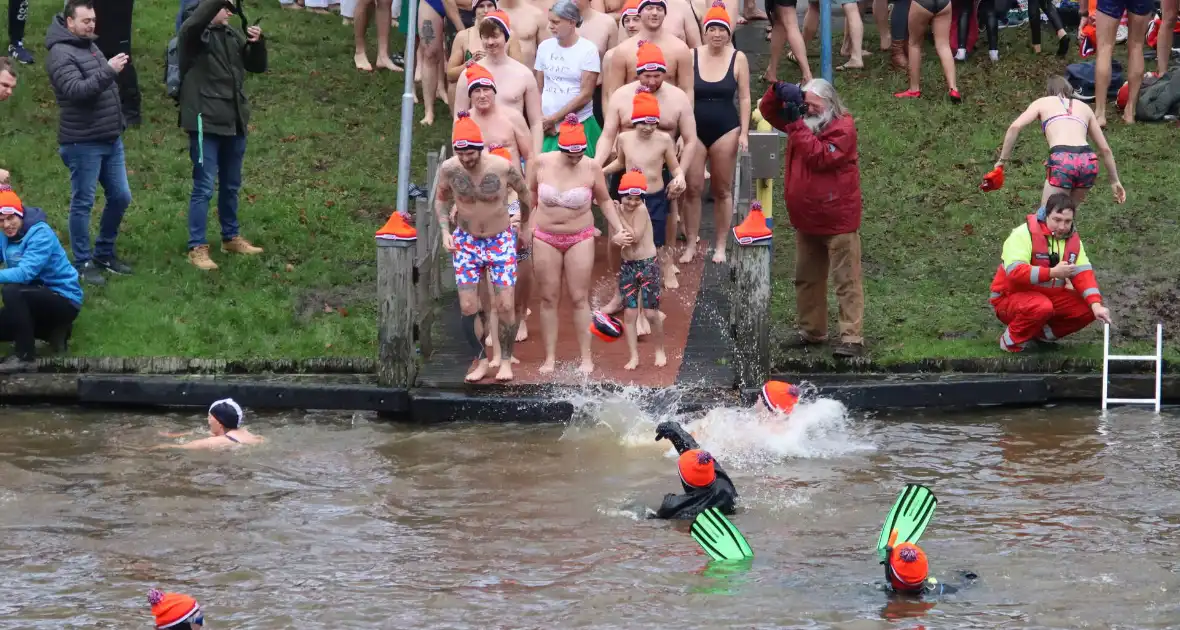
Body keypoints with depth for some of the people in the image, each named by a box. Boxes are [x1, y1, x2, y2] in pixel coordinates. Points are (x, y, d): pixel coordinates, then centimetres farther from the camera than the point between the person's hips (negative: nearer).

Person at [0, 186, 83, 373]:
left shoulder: (40, 234, -23)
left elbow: (26, 272, -35)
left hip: (64, 300, -9)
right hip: (38, 298, 9)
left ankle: (25, 357, -24)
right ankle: (55, 332, 16)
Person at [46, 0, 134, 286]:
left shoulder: (90, 47, 14)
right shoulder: (61, 54, -14)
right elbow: (77, 90, -27)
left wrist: (120, 124, 23)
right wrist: (109, 71, -33)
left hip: (111, 140, 9)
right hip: (83, 144, -9)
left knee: (120, 197, 11)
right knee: (82, 203, -1)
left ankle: (104, 254, 25)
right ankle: (83, 263, 7)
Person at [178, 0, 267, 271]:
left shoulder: (233, 35, 9)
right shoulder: (195, 34, -10)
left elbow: (257, 66, 11)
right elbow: (192, 24, -34)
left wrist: (258, 43, -8)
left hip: (234, 122, 7)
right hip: (205, 122, -7)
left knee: (231, 185, 18)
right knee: (204, 187, -6)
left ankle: (231, 237, 33)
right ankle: (197, 248, -1)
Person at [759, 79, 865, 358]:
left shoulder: (842, 127, -14)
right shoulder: (804, 119, 8)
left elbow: (820, 157, -26)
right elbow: (767, 110, 14)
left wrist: (797, 125, -24)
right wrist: (777, 92, -8)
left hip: (837, 220, -8)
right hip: (806, 220, 8)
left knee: (847, 281, -6)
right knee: (807, 279, 17)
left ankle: (852, 337, -9)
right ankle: (811, 331, 28)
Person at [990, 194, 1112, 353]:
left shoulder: (1073, 239, 2)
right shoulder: (1024, 234, -19)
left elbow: (1084, 274, -5)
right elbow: (1014, 271, -32)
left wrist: (1096, 305, -21)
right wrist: (1052, 273, -31)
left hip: (1050, 297, 7)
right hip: (1011, 298, -7)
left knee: (1088, 309, -11)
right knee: (1041, 307, -38)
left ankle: (1043, 333, 8)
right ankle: (1011, 340, -11)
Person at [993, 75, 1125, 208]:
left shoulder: (1042, 103, 22)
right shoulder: (1084, 107, 29)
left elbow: (1015, 127, 5)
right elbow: (1105, 149, 28)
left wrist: (1002, 160, 11)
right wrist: (1115, 181, 35)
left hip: (1062, 162, -4)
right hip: (1088, 162, 4)